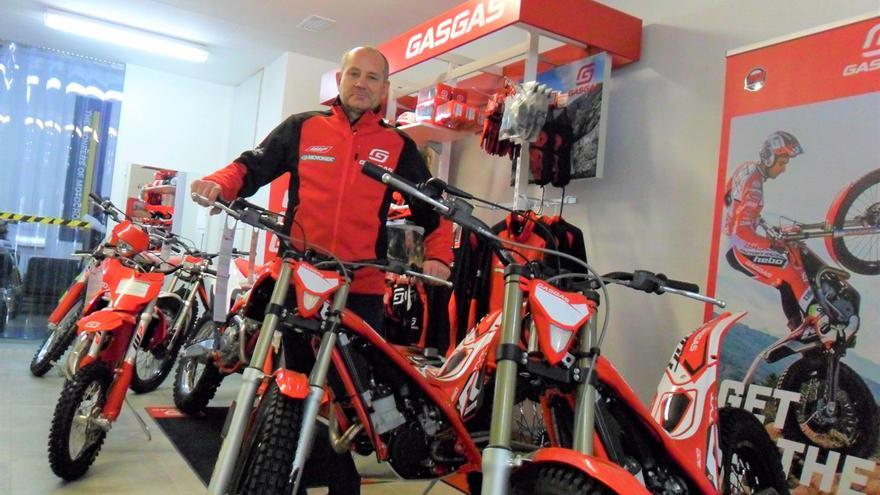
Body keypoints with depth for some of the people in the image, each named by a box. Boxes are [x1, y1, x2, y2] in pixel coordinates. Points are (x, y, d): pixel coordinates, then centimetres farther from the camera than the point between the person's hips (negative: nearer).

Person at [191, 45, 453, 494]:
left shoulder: (398, 146, 11)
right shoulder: (302, 127, 10)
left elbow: (432, 208, 12)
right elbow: (253, 166, 8)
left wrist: (437, 255, -5)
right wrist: (219, 184, -14)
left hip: (362, 290, 0)